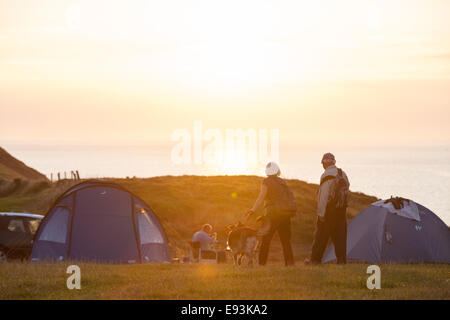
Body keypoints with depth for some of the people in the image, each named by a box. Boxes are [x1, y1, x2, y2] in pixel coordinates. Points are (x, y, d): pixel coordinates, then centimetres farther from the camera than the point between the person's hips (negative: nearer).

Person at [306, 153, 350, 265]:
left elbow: (324, 196, -17)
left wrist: (321, 213, -16)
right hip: (341, 209, 7)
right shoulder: (343, 174, 12)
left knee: (321, 235, 0)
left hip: (329, 209, -7)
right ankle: (341, 259, 7)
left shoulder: (326, 176, -13)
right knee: (340, 235, 9)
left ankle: (315, 259, 5)